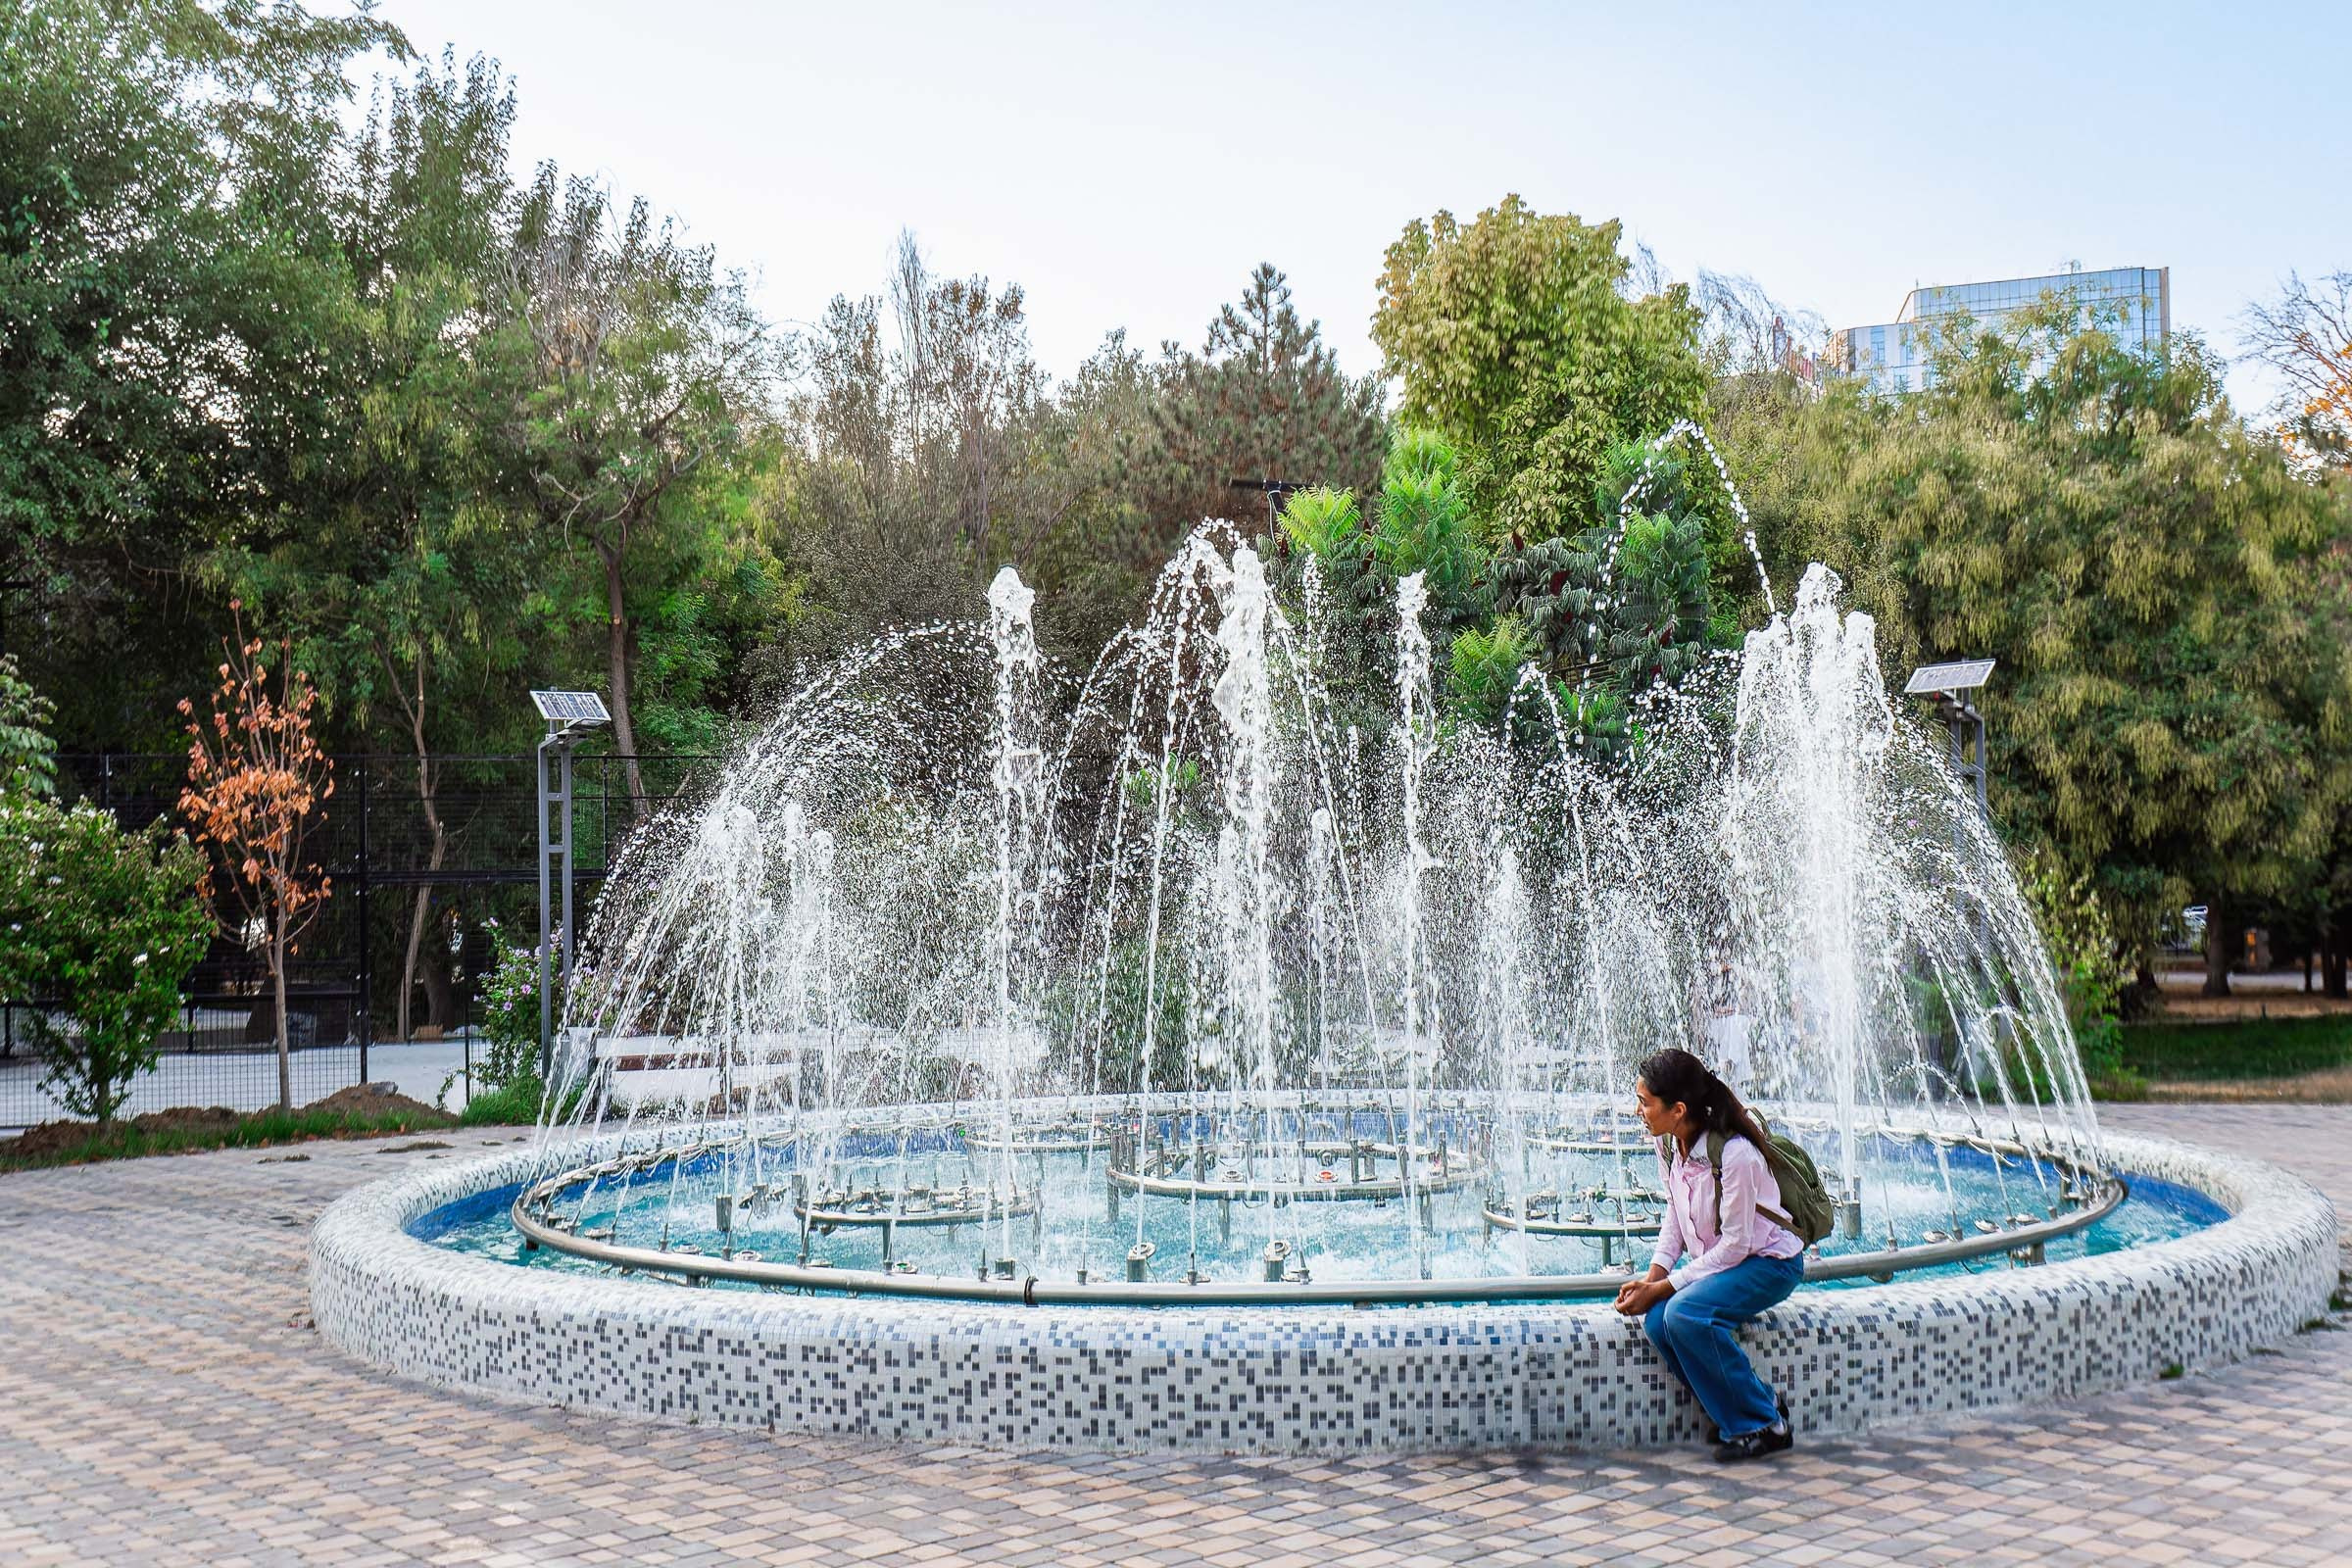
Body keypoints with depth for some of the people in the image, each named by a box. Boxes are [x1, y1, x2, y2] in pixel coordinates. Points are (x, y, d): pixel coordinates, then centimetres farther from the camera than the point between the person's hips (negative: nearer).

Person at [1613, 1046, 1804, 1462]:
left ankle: (1764, 1425, -15)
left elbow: (1735, 1244, -23)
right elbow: (1674, 1219, 8)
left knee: (1684, 1312, -31)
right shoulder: (1670, 1146, -2)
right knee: (1655, 1319, -21)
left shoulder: (1735, 1154, -26)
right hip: (1711, 1259, 7)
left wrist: (1662, 1287, -23)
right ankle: (1735, 1415, -5)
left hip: (1766, 1261, -7)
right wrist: (1651, 1277, -8)